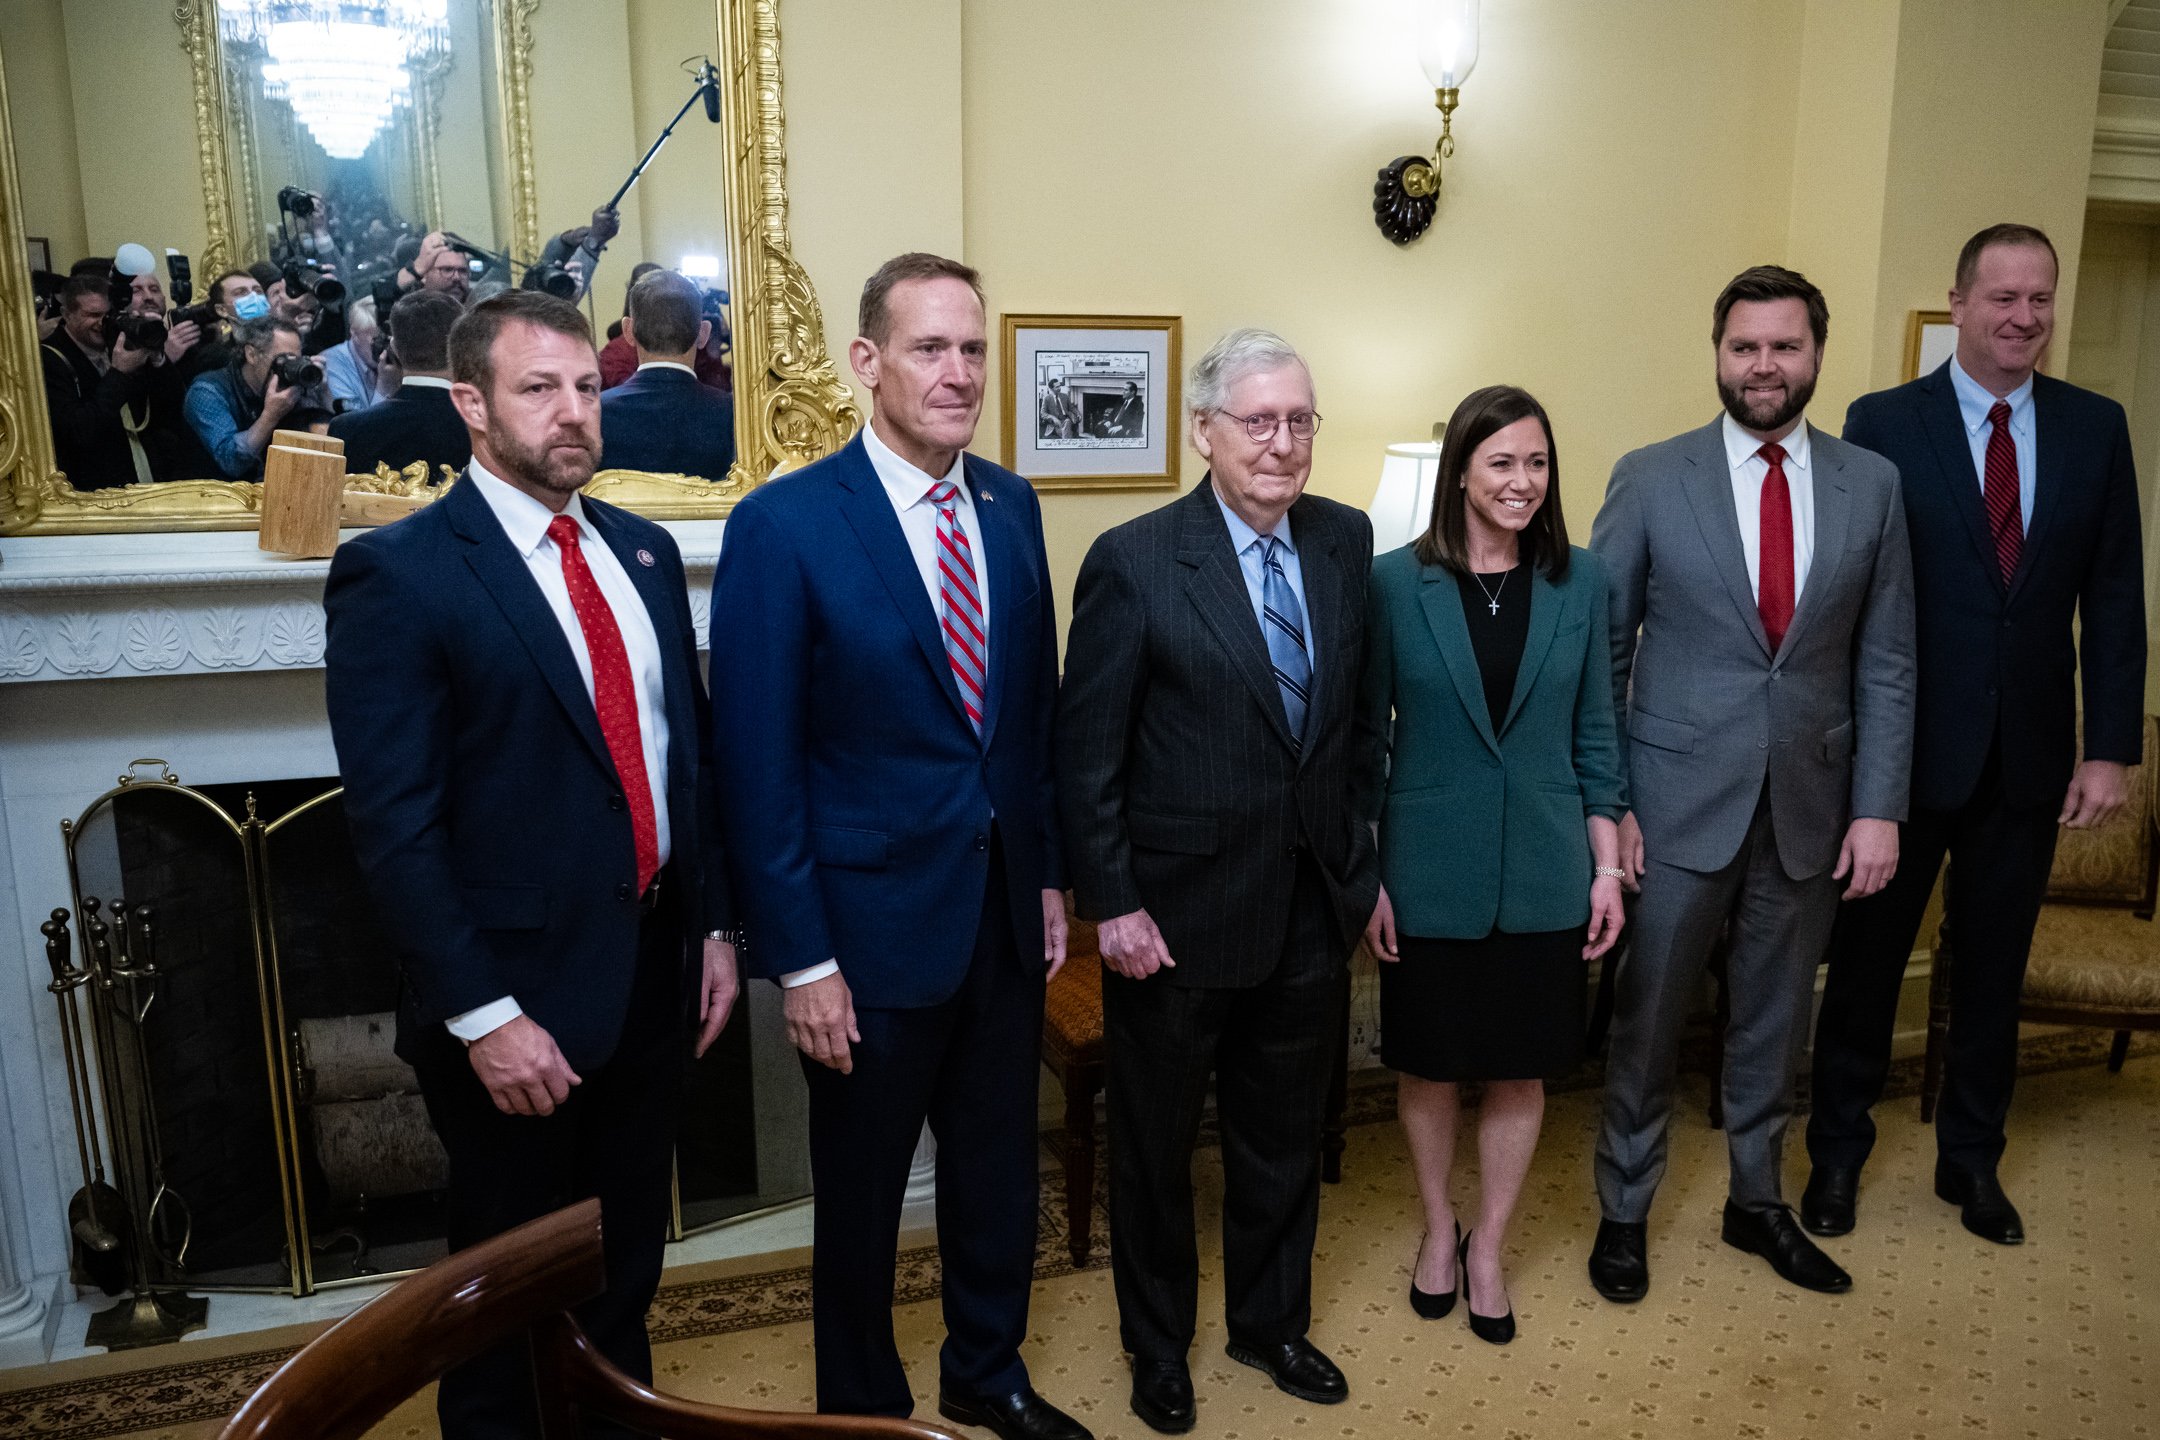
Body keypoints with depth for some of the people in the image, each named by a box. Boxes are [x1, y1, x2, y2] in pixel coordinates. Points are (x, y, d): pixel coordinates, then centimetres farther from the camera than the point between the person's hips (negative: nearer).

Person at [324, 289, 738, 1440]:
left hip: (655, 964, 6)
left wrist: (716, 925, 9)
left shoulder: (643, 551, 7)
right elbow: (394, 824, -16)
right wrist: (483, 1016, -18)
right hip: (521, 996, -5)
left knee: (629, 1267, 22)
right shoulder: (396, 571, -12)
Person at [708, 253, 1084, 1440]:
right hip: (873, 927, -5)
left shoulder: (1010, 505, 4)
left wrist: (1048, 872, 9)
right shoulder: (782, 526, -15)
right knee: (860, 1196, 15)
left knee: (998, 1173, 21)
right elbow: (757, 763, -14)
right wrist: (799, 958, -14)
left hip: (1005, 913, 5)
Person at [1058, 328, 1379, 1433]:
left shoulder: (1345, 541, 1)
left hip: (1312, 909, 5)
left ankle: (1271, 1324, 46)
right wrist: (1111, 904, -13)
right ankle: (1157, 1345, 41)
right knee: (1156, 1143, 16)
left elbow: (1357, 711, 8)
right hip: (1179, 916, -4)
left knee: (1284, 1137, 21)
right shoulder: (1134, 562, -15)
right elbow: (1085, 753, -12)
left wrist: (1361, 861, 7)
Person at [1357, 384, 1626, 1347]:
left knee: (1522, 1069, 13)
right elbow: (1368, 736, -3)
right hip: (1431, 870, -2)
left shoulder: (1579, 582, 0)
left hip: (1543, 872, 2)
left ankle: (1488, 1248, 34)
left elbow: (1594, 734, 5)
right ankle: (1438, 1229, 38)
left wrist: (1607, 867, 3)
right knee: (1428, 1062, 13)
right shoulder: (1396, 582, -7)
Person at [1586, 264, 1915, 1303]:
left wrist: (1879, 807, -2)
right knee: (1647, 1017, 9)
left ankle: (1757, 1203, 38)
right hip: (1679, 800, -2)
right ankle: (1624, 1210, 29)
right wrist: (1604, 803, -8)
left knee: (1775, 1018, 17)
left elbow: (1885, 662, 4)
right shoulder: (1650, 479, -5)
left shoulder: (1872, 485, 3)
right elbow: (1602, 650, -4)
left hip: (1811, 805, 3)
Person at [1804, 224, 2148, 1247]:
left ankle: (1972, 1159, 34)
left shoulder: (2096, 428, 4)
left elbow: (2114, 599, 3)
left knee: (1994, 967, 15)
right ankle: (1838, 1151, 28)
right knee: (1866, 955, 10)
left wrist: (2111, 748, -2)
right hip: (1904, 750, -3)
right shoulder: (1883, 424, -6)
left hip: (2029, 757, 3)